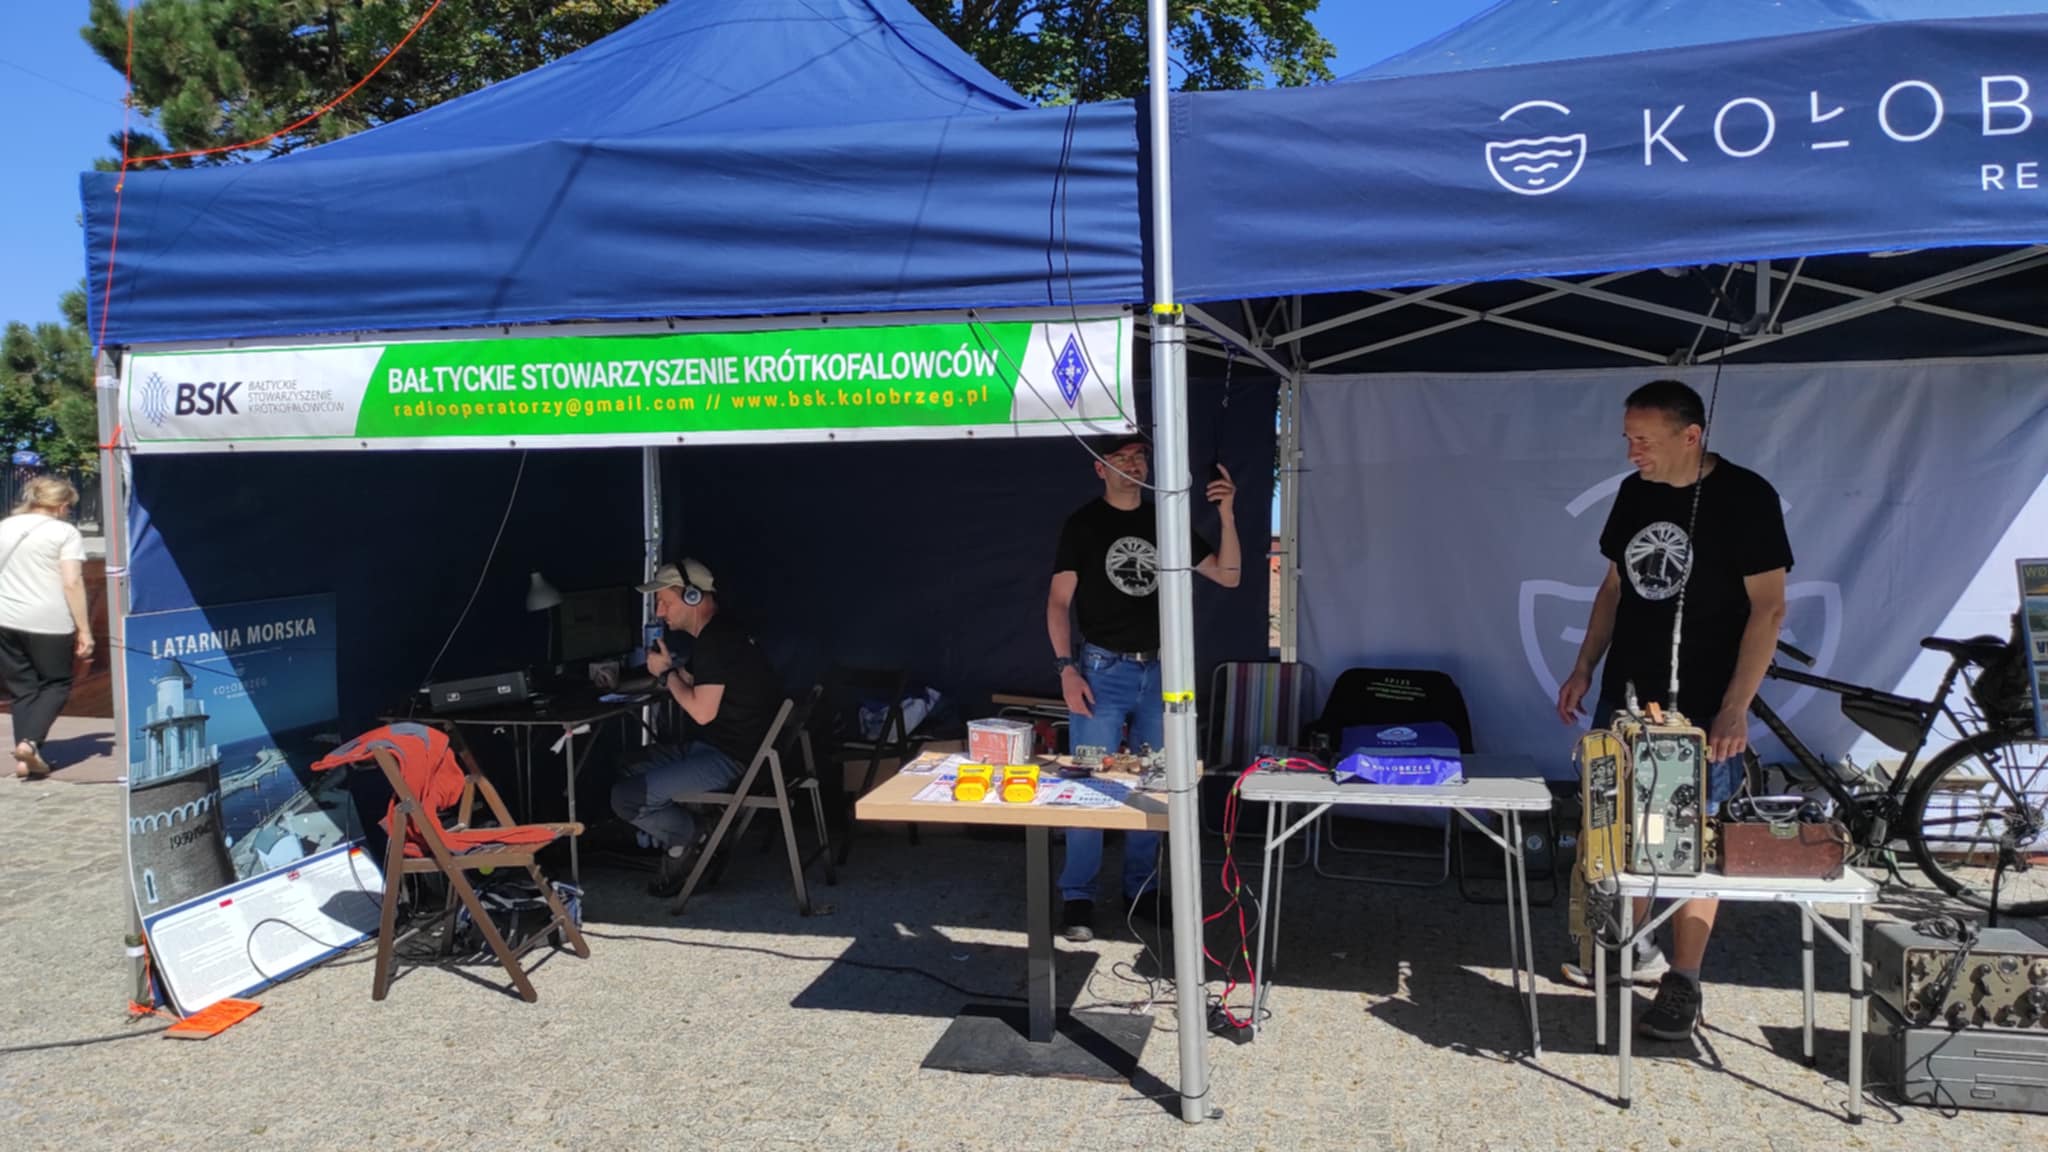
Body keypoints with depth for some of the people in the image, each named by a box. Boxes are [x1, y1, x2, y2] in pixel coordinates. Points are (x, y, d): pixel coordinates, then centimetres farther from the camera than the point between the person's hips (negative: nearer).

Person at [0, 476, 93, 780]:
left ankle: (25, 760, 9)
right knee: (56, 685, 10)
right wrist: (84, 630, -10)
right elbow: (72, 583, -12)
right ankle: (30, 742, -9)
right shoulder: (64, 532, -5)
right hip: (49, 623, -5)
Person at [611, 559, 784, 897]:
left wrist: (668, 672, -10)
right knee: (625, 773, 16)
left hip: (731, 760, -11)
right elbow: (699, 697, 19)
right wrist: (671, 671, 3)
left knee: (626, 798, -17)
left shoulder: (716, 641, -20)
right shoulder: (717, 634, 13)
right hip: (710, 746, 11)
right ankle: (683, 844, 11)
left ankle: (692, 837, 5)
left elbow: (702, 712, -23)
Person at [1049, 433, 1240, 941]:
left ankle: (1141, 887, 24)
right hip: (1103, 671, -4)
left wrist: (1227, 516, -8)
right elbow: (1058, 601, -4)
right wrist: (1066, 669, -14)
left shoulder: (1165, 522, 8)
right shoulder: (1084, 523, -2)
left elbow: (1228, 576, 6)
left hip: (1158, 671, 4)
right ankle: (1078, 897, 7)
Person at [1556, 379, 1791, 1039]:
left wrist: (1736, 707, -18)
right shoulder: (1635, 493, 7)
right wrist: (1584, 669, 10)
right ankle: (1635, 947, 31)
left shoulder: (1745, 497, -10)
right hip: (1626, 694, 6)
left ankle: (1683, 986, 9)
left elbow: (1768, 606, -12)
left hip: (1700, 709, -6)